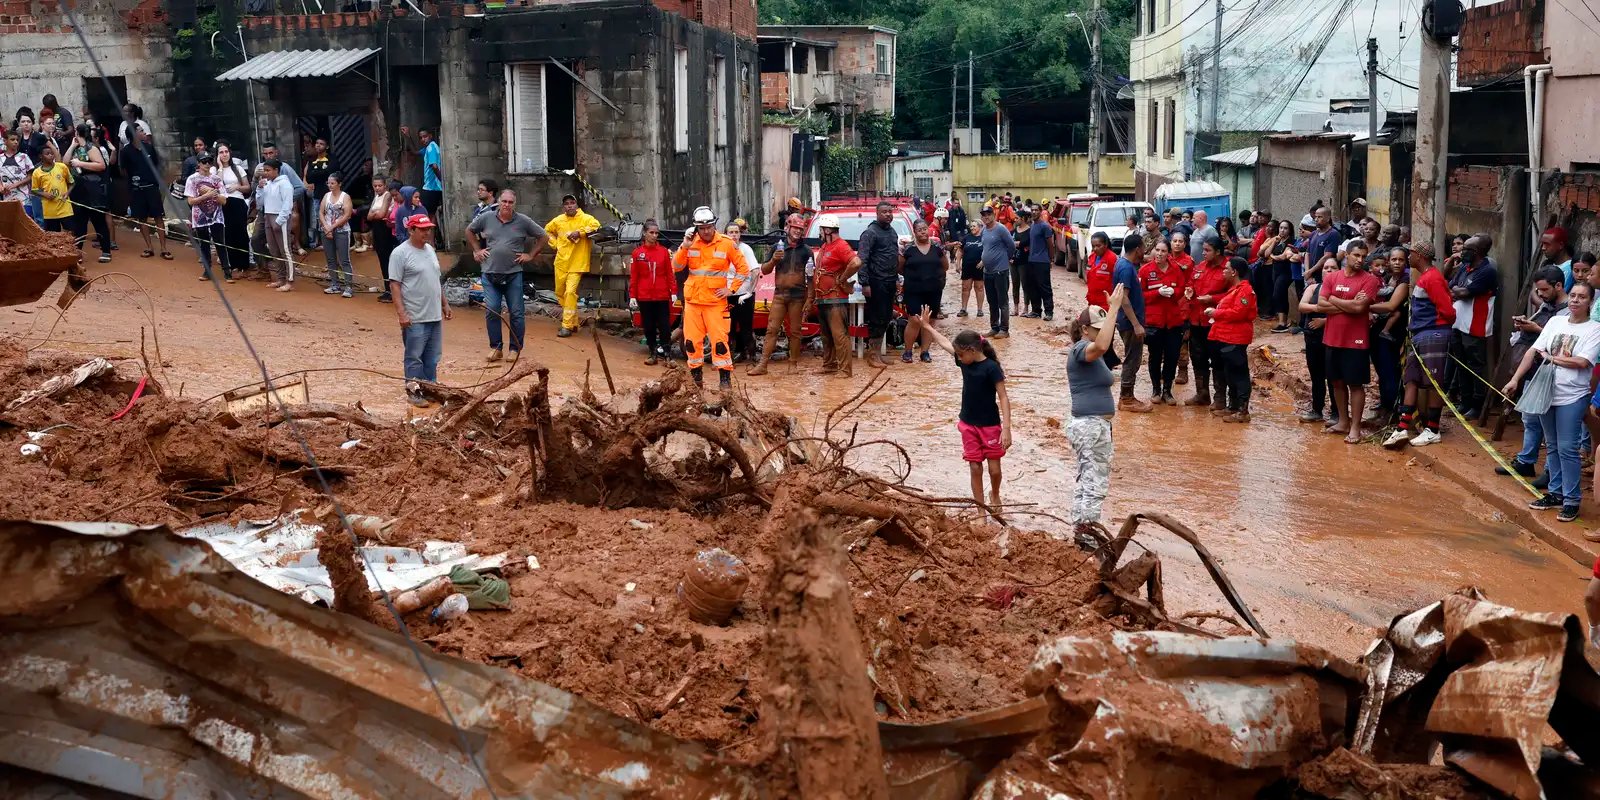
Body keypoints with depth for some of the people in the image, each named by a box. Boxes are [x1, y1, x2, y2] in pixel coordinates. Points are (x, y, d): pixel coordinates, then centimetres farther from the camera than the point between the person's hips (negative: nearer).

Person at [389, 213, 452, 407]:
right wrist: (401, 313, -20)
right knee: (414, 357, 1)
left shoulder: (430, 250, 13)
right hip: (414, 318, -7)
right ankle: (414, 391, 9)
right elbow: (394, 284, -14)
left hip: (435, 315, 7)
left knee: (432, 357, 13)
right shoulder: (400, 253, -12)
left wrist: (444, 303, 21)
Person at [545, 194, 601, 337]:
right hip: (561, 262, 6)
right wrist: (555, 243, 11)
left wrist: (580, 232, -25)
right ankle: (573, 322, 28)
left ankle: (567, 326, -13)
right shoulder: (558, 220, 7)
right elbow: (547, 230, 24)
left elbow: (596, 225, -24)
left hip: (576, 264, -6)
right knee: (560, 292, 13)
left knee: (570, 292, -17)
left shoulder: (584, 218, -6)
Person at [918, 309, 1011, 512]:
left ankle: (995, 496, 31)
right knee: (974, 467, 6)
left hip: (990, 426, -5)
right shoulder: (965, 362, 0)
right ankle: (979, 506, 14)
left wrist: (1006, 428, -24)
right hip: (968, 424, 5)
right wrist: (926, 326, 21)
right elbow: (944, 343, 16)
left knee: (994, 468, 3)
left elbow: (1003, 398, -18)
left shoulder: (991, 368, -18)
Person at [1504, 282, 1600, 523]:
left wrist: (1551, 357, -5)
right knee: (1553, 447, 14)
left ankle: (1572, 500, 1)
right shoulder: (1555, 322, 8)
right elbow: (1533, 351, 4)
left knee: (1567, 448, -6)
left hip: (1572, 397, -5)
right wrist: (1515, 379, -2)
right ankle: (1556, 493, 24)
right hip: (1546, 393, 5)